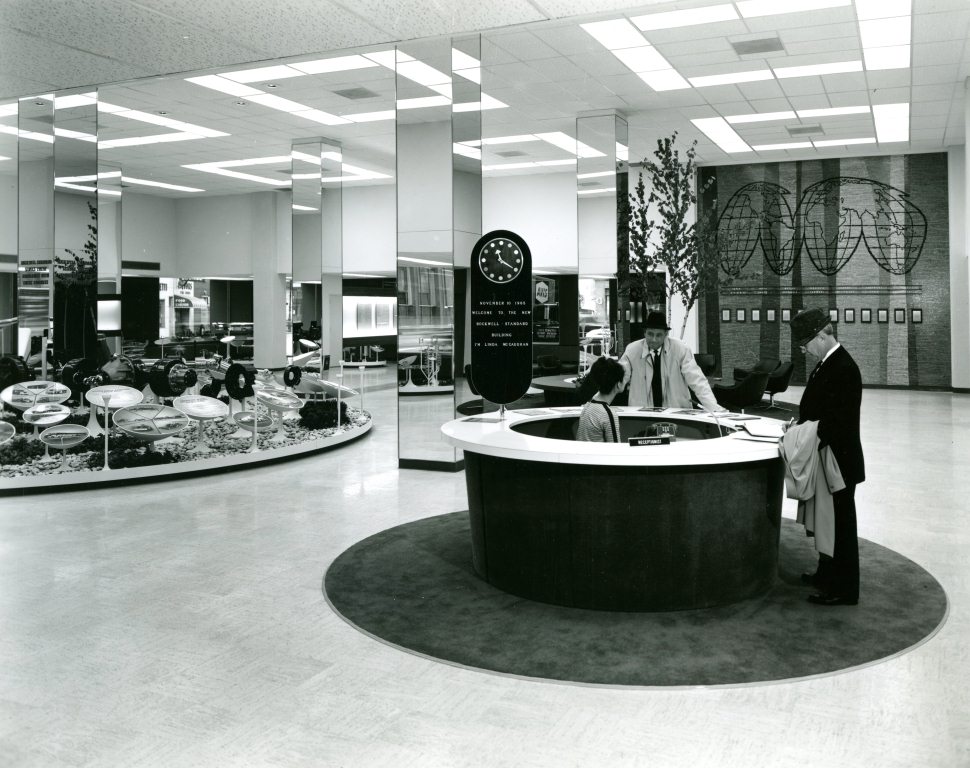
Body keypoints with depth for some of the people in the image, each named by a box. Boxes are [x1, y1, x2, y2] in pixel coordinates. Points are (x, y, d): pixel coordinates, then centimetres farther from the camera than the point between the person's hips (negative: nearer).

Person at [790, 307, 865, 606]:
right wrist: (801, 422, 2)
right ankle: (827, 574, 36)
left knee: (840, 523, 2)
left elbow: (840, 422, -26)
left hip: (838, 460, -10)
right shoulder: (827, 364, 8)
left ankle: (843, 589, 13)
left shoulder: (844, 368, -22)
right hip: (827, 459, 10)